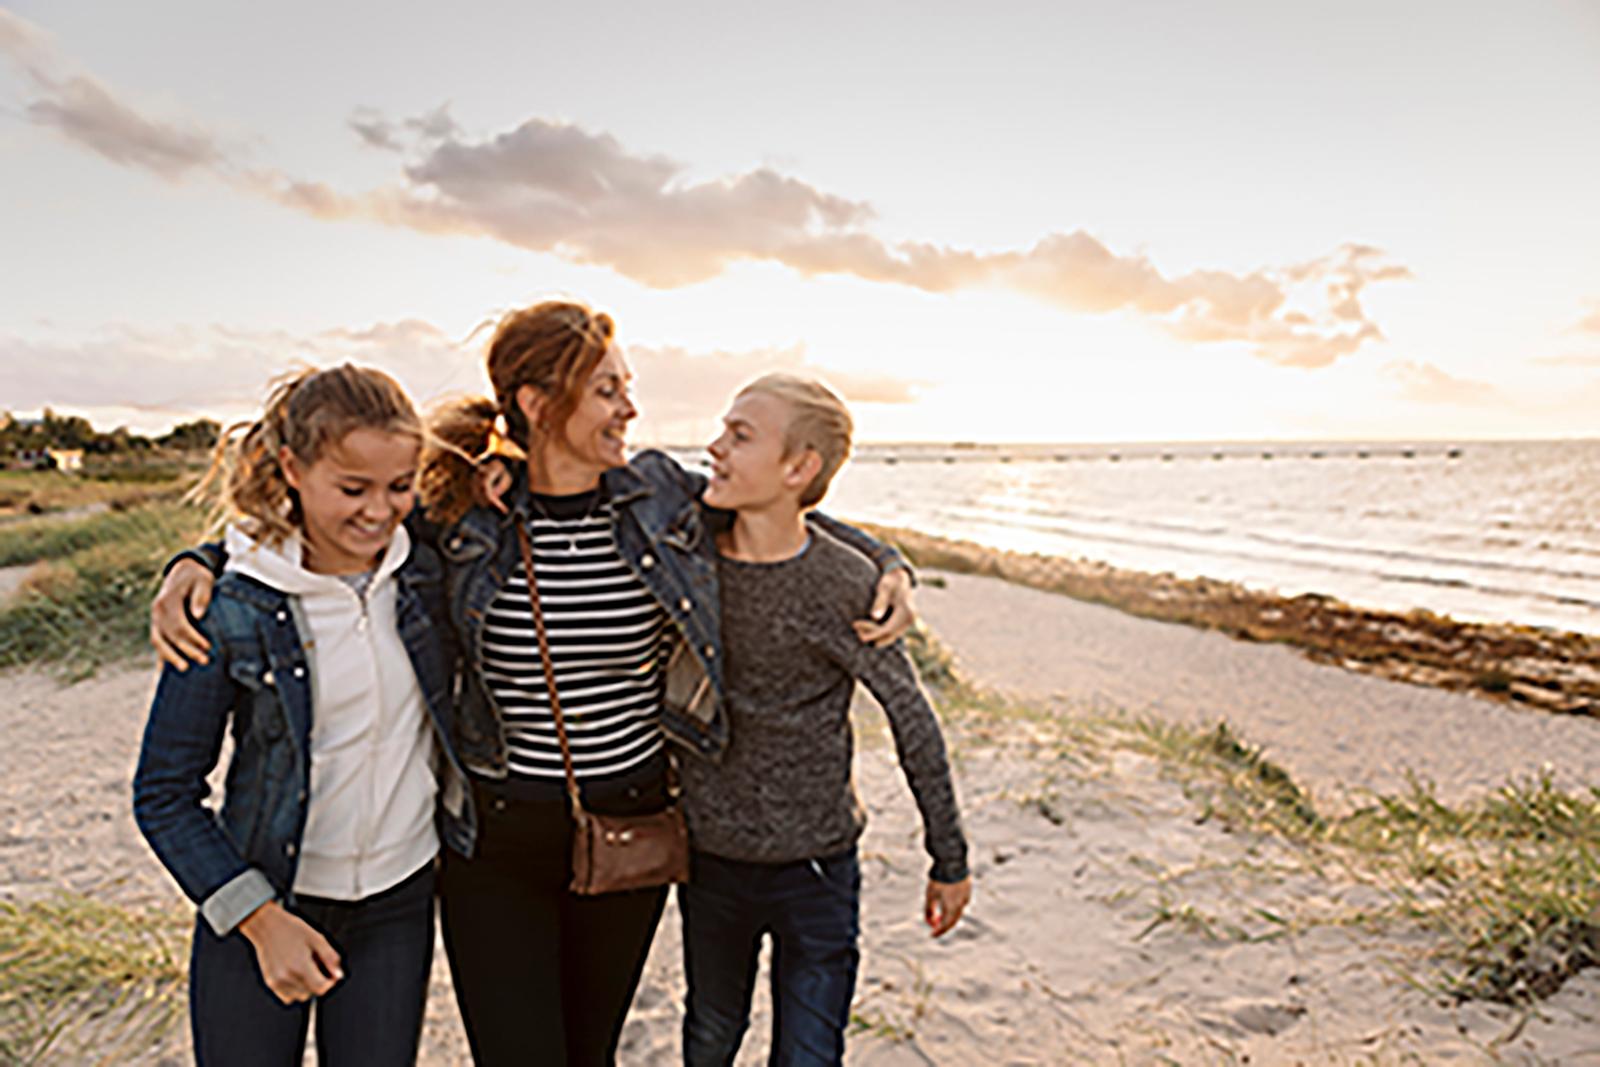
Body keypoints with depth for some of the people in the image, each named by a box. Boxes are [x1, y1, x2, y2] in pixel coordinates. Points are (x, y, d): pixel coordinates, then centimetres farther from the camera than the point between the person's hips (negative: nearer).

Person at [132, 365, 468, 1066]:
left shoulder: (424, 570, -6)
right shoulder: (231, 609, -14)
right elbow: (164, 796, -7)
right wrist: (260, 919, -13)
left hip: (398, 904, 3)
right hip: (259, 902, -2)